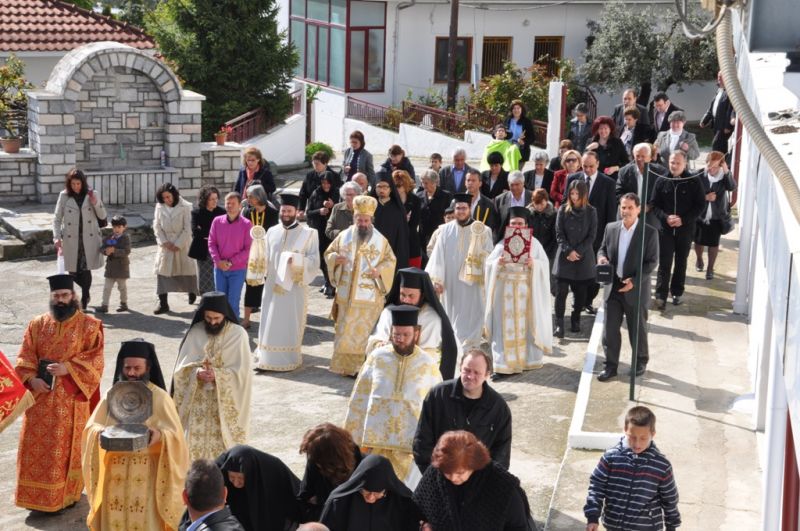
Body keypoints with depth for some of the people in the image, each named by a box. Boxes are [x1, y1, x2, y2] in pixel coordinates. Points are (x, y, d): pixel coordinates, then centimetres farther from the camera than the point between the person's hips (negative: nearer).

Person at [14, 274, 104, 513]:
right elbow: (24, 359, 3)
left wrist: (67, 369, -22)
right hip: (41, 396, 3)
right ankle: (36, 495, 21)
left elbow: (95, 361, -10)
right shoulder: (37, 325, 5)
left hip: (72, 397, -3)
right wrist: (32, 379, -15)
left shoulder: (89, 326, -5)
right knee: (36, 447, 8)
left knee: (67, 447, 5)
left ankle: (67, 493, 18)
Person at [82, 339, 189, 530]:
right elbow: (91, 427, 3)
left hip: (147, 473, -3)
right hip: (115, 471, 3)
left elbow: (175, 435, -8)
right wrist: (100, 433, -20)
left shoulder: (159, 397, -4)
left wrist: (160, 435, -30)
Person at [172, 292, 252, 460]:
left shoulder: (238, 334, -6)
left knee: (224, 446, -3)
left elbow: (241, 370, -9)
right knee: (196, 444, 0)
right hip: (198, 399, 2)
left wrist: (217, 375, -23)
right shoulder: (195, 332, 1)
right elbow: (183, 367, -1)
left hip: (226, 400, -2)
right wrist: (197, 373, -22)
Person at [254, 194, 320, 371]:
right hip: (273, 285, 3)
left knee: (290, 325, 3)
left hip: (295, 286, -3)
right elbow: (266, 258, 12)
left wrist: (297, 260, -22)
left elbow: (315, 261, -8)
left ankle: (288, 359, 12)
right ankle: (266, 359, 9)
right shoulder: (272, 232, 8)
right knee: (270, 324, 3)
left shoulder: (308, 233, -3)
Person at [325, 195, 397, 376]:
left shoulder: (380, 240, 0)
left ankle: (362, 367, 8)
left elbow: (390, 261, 5)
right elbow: (329, 253, 12)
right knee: (344, 332, 6)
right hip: (346, 295, 2)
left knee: (364, 333, 0)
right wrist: (335, 258, -11)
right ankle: (343, 365, 16)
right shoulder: (344, 236, 4)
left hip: (369, 297, -2)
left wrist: (380, 271, -14)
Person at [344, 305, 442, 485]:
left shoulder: (428, 364, -1)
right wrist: (351, 435, 7)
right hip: (376, 437, 1)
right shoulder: (377, 357, 1)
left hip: (410, 441, -1)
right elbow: (360, 398, 7)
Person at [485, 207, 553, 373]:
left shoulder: (534, 243, 4)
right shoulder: (502, 243, 6)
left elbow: (545, 263, 1)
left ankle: (527, 359, 17)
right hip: (505, 289, 0)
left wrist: (534, 264, -19)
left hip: (526, 289, 0)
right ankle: (504, 363, 1)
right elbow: (489, 263, 3)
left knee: (525, 323, 5)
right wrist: (498, 263, -17)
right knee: (505, 325, -1)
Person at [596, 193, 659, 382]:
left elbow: (652, 261, -9)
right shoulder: (611, 228, 3)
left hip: (636, 289, -3)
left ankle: (641, 362, 31)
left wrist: (635, 281, -19)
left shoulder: (649, 232, -9)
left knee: (637, 329, 12)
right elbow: (603, 248, 15)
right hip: (613, 287, 3)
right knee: (609, 328, 5)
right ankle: (611, 366, 16)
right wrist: (602, 258, -9)